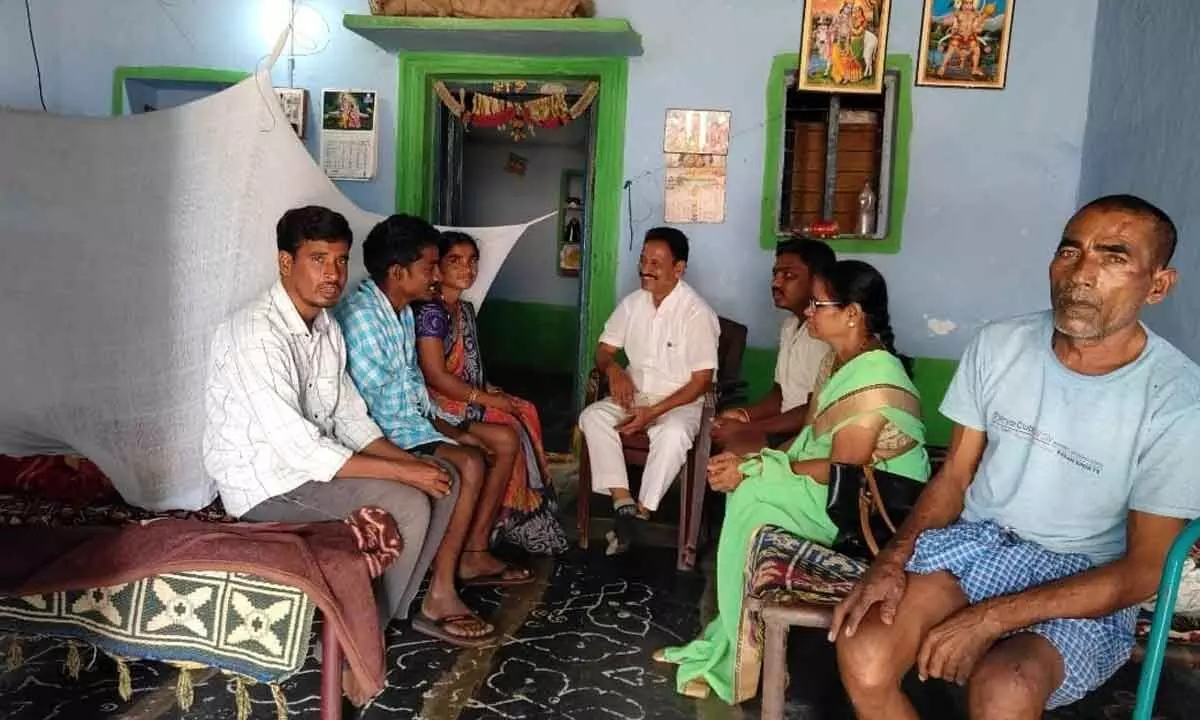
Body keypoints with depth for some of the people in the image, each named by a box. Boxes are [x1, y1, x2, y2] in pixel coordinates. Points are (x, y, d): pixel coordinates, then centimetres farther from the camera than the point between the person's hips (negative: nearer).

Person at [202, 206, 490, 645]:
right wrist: (401, 471, -24)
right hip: (263, 482, -9)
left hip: (313, 458, 9)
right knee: (407, 504, -22)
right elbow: (299, 449, -28)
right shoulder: (256, 334, -24)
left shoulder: (327, 327, 5)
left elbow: (350, 418, 10)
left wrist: (409, 460, -6)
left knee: (442, 480, 0)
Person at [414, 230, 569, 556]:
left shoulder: (465, 308, 13)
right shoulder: (431, 312, -16)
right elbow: (437, 377, -21)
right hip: (441, 405, -9)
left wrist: (489, 391, 1)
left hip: (468, 398, 9)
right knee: (507, 437, -20)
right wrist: (488, 399, -16)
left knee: (525, 415, -5)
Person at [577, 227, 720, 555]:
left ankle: (640, 514, -23)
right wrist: (614, 370, -14)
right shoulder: (632, 303, 4)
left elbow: (702, 380, -15)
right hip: (635, 394, 5)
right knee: (591, 416, -23)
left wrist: (654, 411, -23)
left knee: (673, 434, -37)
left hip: (680, 402, -5)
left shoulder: (697, 313, -14)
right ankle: (624, 503, -25)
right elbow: (603, 350, 11)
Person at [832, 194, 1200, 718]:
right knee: (862, 656, -22)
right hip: (974, 539, 3)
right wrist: (893, 560, -13)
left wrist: (990, 618, -22)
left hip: (1083, 583, -3)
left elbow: (1142, 571, -14)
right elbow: (955, 475, 4)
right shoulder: (999, 344, -4)